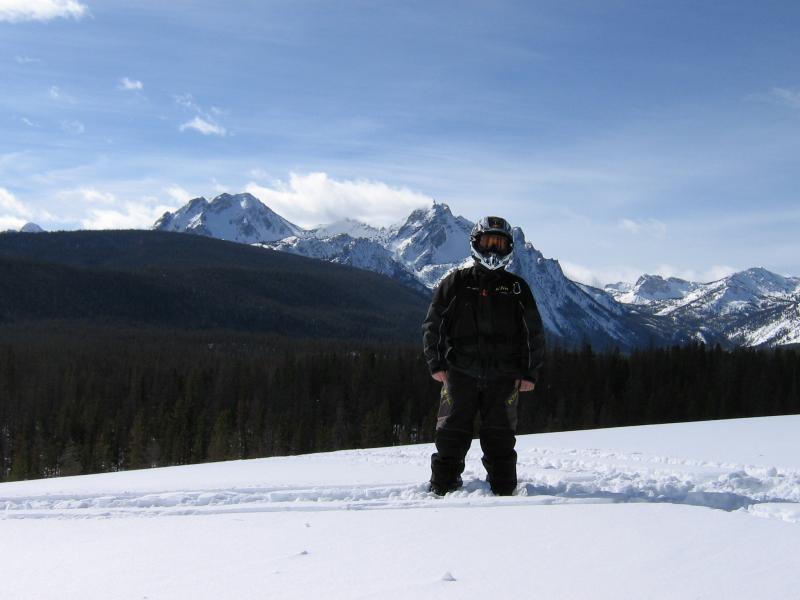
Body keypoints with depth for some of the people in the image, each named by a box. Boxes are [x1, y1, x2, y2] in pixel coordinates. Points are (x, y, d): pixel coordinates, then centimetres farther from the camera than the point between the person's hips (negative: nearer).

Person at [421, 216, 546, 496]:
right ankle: (443, 489, 9)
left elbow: (534, 333, 10)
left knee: (500, 436, 6)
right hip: (460, 373, -1)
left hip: (503, 377, 1)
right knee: (452, 433, 1)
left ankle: (504, 490, 15)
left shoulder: (517, 288, 7)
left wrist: (530, 373, 5)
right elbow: (432, 325, 7)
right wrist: (436, 364, 0)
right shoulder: (456, 283, 4)